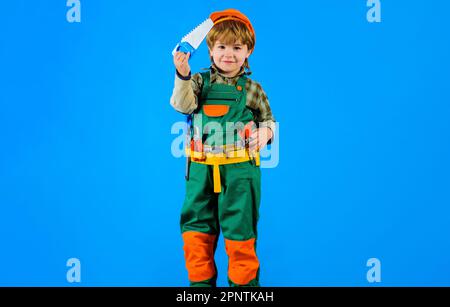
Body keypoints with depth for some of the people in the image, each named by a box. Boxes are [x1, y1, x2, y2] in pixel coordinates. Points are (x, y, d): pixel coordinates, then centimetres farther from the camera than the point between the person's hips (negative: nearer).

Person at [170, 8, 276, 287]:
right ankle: (201, 280, 31)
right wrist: (183, 75, -25)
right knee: (196, 227, 11)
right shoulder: (200, 81, 5)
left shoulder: (252, 89, 3)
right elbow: (182, 106, -11)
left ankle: (244, 280, 28)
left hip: (240, 169, -2)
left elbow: (268, 120, 12)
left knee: (239, 229, 7)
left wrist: (265, 132, -10)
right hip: (201, 168, 2)